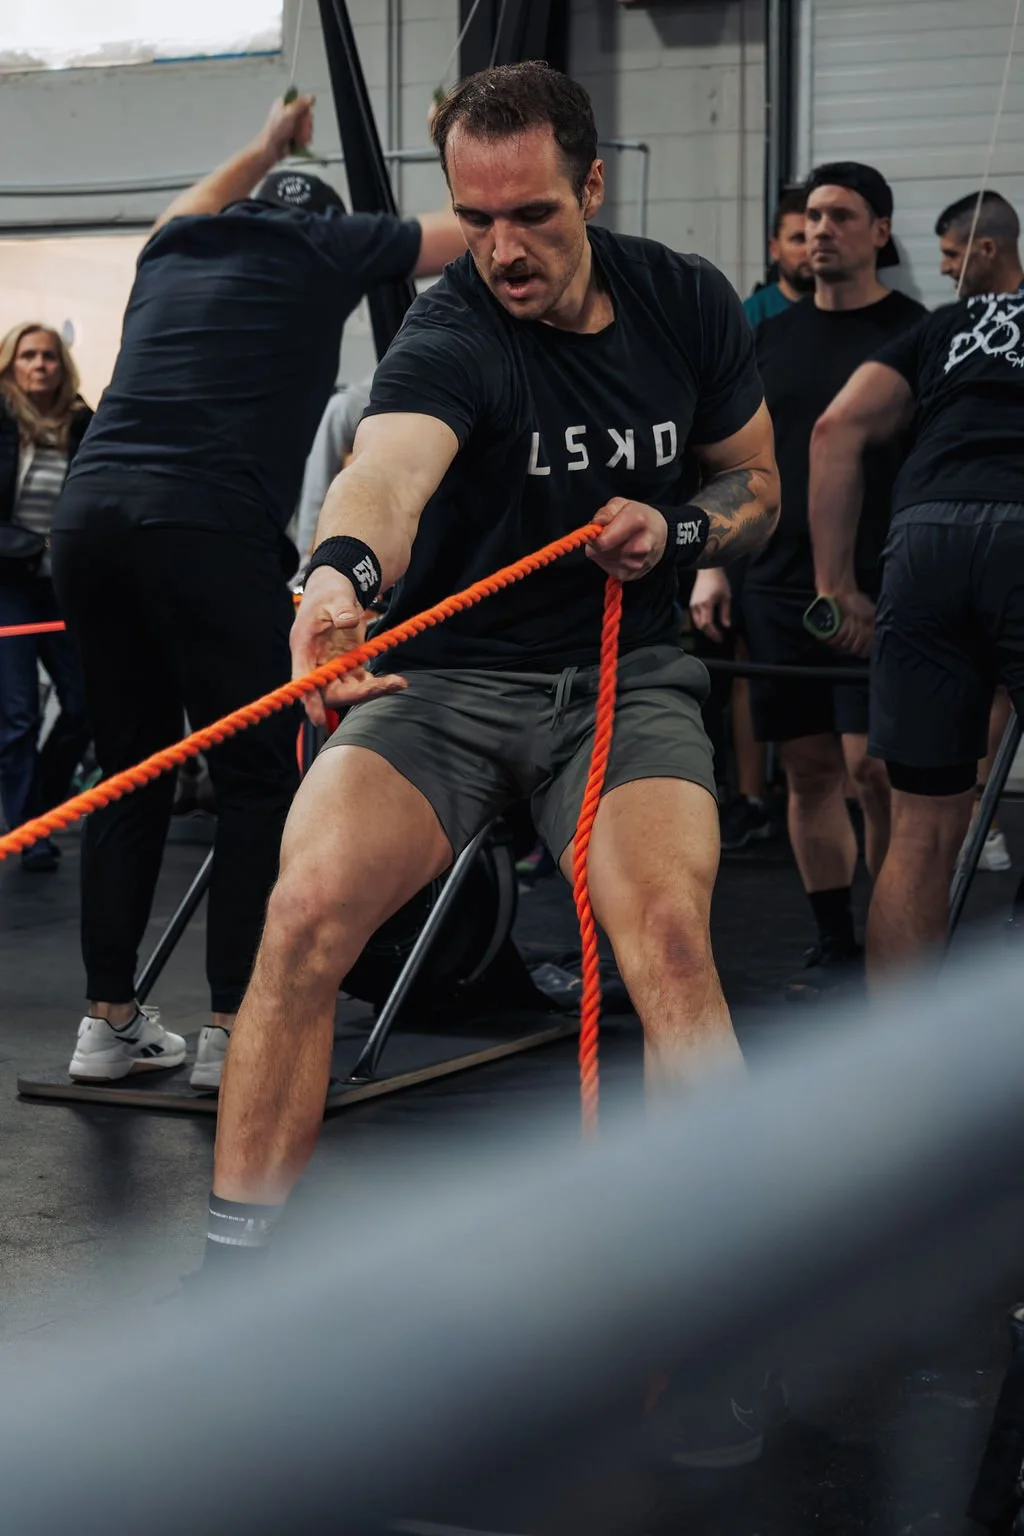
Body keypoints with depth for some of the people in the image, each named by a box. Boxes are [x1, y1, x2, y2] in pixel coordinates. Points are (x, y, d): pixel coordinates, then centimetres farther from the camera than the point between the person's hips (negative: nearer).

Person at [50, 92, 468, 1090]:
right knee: (257, 780, 3)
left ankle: (108, 1023, 16)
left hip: (89, 516, 6)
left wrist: (265, 148, 68)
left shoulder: (173, 249, 27)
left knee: (130, 775, 14)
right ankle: (233, 1029, 1)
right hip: (207, 528, -6)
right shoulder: (326, 248, 12)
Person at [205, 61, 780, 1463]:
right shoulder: (452, 335, -15)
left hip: (626, 675, 2)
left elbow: (757, 486, 13)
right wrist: (342, 569, -60)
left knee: (670, 928, -26)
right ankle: (232, 1288, -9)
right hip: (447, 674, -1)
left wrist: (672, 530, -10)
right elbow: (392, 462, -38)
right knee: (306, 908, -23)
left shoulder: (687, 303, 0)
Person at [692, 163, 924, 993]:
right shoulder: (773, 337, 13)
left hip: (877, 589, -4)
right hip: (781, 586, 5)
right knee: (810, 768, 6)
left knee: (871, 766, -10)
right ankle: (835, 943, 15)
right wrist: (712, 566, 9)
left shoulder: (914, 334, -1)